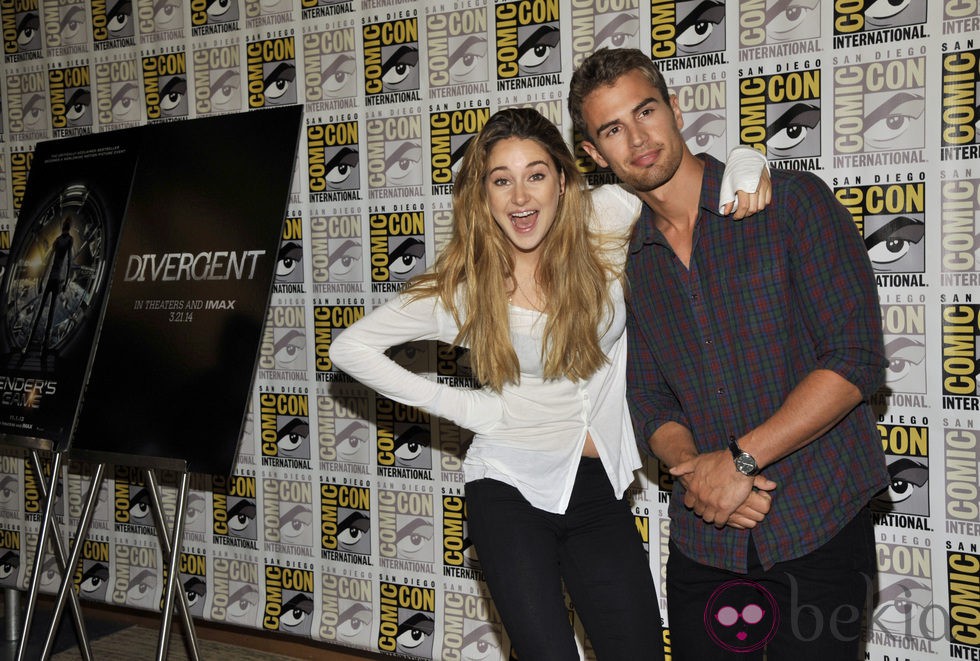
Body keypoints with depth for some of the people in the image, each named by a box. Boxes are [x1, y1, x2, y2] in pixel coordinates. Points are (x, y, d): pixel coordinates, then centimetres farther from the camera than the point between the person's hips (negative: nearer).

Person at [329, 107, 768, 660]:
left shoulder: (604, 224, -7)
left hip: (602, 491, 3)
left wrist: (746, 167, -18)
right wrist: (461, 407, -7)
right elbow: (350, 348, -2)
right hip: (511, 492, -2)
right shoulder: (462, 288, -9)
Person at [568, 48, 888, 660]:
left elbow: (857, 358, -14)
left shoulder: (792, 202, -8)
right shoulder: (631, 263, 6)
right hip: (704, 536, 4)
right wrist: (695, 470, -14)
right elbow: (649, 401, 7)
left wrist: (739, 459, -18)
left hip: (818, 523, -4)